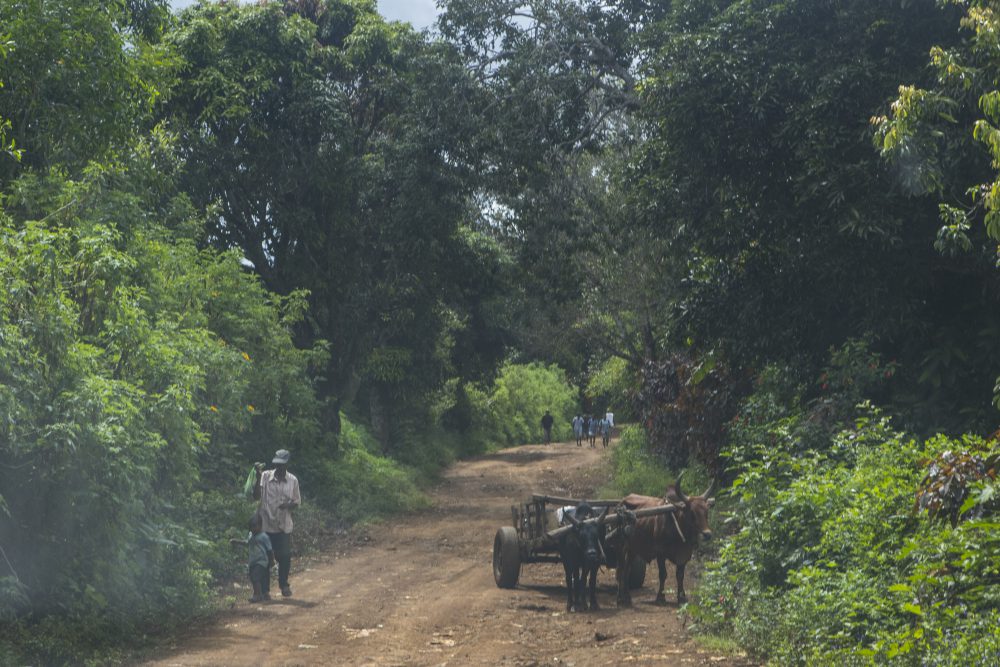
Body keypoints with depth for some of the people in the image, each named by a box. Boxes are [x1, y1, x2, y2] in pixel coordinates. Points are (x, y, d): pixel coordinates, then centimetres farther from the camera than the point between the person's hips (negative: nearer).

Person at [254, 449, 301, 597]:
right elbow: (256, 496, -9)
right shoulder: (265, 476, -4)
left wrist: (289, 505, -15)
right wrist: (258, 477, -19)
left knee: (285, 557, 4)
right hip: (267, 524, -1)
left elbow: (297, 501, 8)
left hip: (284, 525, 1)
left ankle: (284, 585, 24)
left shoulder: (293, 480, 1)